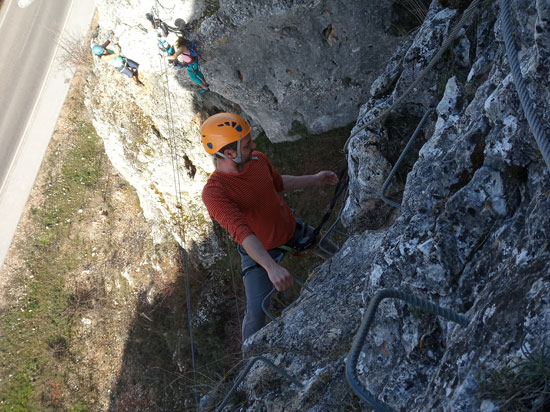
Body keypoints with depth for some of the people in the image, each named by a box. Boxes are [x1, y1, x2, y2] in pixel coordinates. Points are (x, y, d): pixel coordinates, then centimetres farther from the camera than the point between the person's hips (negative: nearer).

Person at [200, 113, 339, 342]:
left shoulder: (258, 160, -15)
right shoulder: (214, 193, -35)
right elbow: (242, 232, -46)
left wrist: (315, 180, 11)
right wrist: (271, 267, -57)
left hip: (291, 229, 6)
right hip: (259, 251, -6)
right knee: (256, 314, -12)